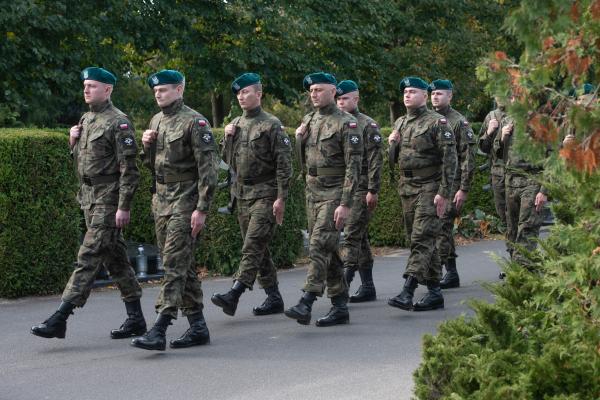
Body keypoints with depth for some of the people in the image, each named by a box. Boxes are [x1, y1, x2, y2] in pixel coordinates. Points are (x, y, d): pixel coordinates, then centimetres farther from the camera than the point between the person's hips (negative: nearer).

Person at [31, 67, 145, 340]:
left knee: (88, 258, -10)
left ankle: (60, 319, -14)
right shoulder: (85, 120, 15)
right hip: (89, 196, 9)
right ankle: (135, 319, 18)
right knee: (115, 258, 11)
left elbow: (129, 168, -16)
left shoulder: (118, 122, -11)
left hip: (109, 199, -9)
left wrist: (124, 206, -20)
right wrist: (73, 141, 3)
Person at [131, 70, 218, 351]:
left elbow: (208, 167, -15)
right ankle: (198, 327, 18)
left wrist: (202, 209, -19)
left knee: (174, 264, -13)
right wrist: (146, 145, 1)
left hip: (185, 200, -8)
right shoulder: (156, 121, 14)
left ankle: (159, 330, -18)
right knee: (183, 264, 11)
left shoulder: (194, 122, -10)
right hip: (161, 199, 8)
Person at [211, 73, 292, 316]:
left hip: (265, 194, -8)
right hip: (242, 194, 8)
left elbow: (284, 164, -11)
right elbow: (228, 160, 20)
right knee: (258, 248, 10)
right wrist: (228, 138, 2)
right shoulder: (236, 124, 13)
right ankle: (273, 298, 17)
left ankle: (234, 295, -25)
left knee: (253, 246, -15)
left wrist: (281, 198, -16)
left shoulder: (271, 125, -7)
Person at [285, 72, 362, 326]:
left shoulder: (346, 123, -10)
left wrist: (346, 203, -21)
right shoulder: (309, 120, 13)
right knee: (328, 250, 9)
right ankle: (340, 307, 15)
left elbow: (353, 166, -15)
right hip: (312, 191, 8)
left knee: (319, 246, -16)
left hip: (334, 194, -8)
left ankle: (305, 305, -21)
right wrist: (299, 137, 1)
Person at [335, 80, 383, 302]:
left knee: (351, 236, -14)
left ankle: (344, 281, -20)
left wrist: (373, 190, -16)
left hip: (361, 190, -7)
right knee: (360, 238, 10)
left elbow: (375, 160, -10)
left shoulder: (367, 125, -5)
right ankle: (367, 286, 15)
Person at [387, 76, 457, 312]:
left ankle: (407, 292, -23)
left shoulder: (437, 123, -8)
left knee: (421, 239, -14)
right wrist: (392, 144, -1)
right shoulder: (400, 123, 15)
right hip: (407, 187, 8)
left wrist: (444, 193, -18)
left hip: (430, 188, -8)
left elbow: (449, 159, -12)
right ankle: (434, 293, 15)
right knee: (421, 240, 9)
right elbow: (394, 158, 22)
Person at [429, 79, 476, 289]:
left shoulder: (459, 122, -5)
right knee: (445, 228, 10)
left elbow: (468, 158, -9)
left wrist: (464, 189, -13)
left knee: (441, 227, -13)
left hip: (451, 183, -7)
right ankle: (451, 273, 15)